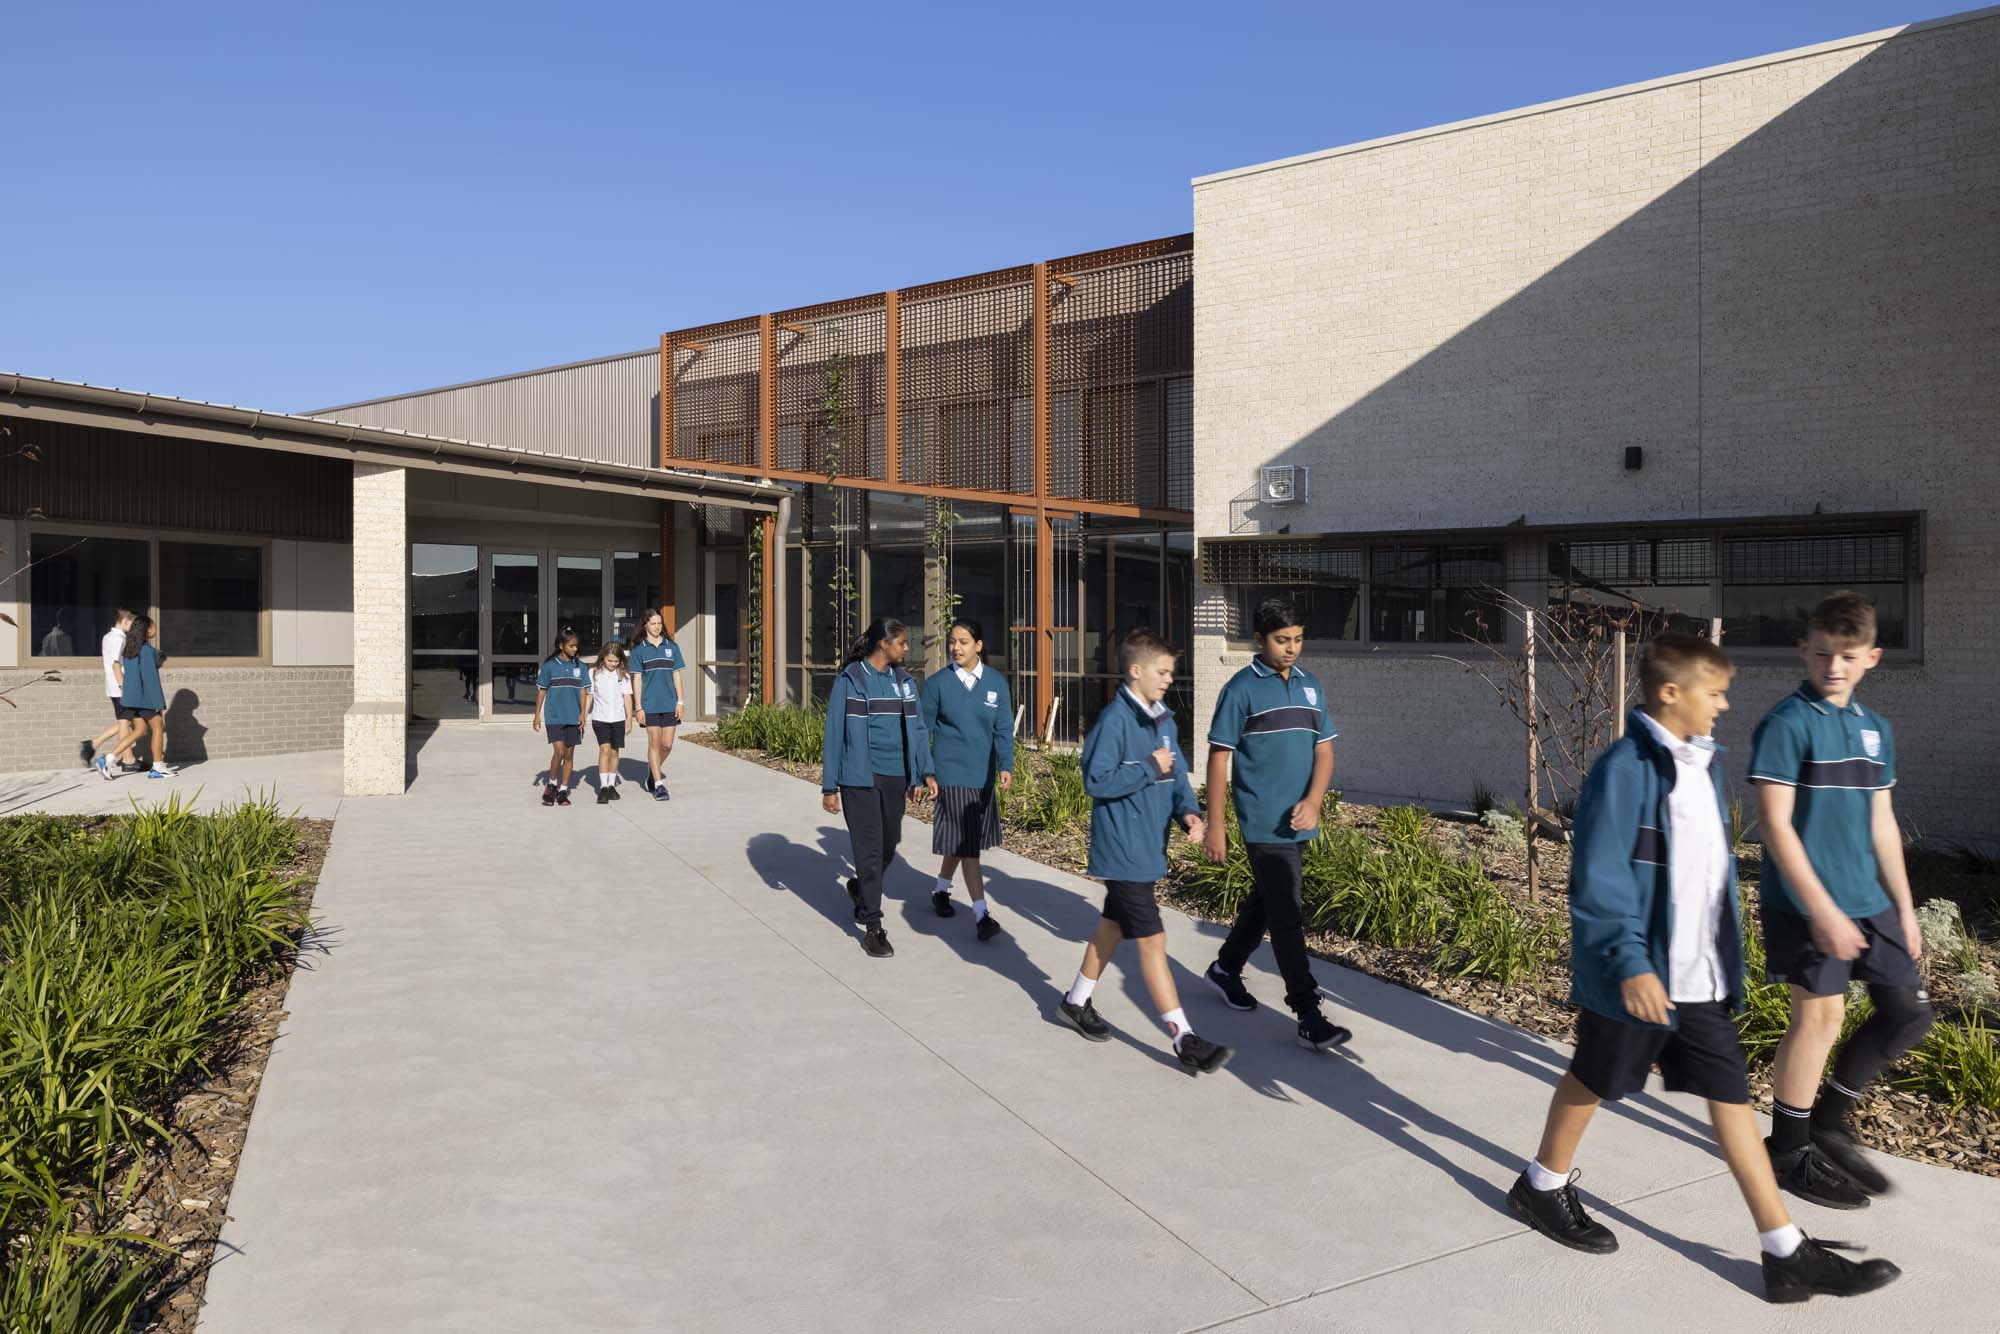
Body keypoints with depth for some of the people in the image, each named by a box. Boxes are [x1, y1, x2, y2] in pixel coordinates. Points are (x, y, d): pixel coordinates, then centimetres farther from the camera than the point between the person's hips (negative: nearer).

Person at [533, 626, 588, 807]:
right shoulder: (549, 665, -1)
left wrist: (582, 714, 2)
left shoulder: (579, 666, 7)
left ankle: (563, 791, 14)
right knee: (559, 751, -14)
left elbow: (582, 691, 9)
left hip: (573, 718, 3)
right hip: (555, 717, -3)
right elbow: (541, 690, 4)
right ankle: (551, 785, 6)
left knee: (569, 754, 5)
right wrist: (537, 715, 2)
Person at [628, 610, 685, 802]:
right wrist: (638, 707, -4)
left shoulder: (671, 647, 9)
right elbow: (637, 679, 1)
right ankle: (658, 785, 4)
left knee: (667, 745, 3)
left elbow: (676, 674, 10)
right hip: (650, 705, -2)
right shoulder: (639, 650, 2)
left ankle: (653, 769, 31)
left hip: (669, 703, 2)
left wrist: (679, 701, 3)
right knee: (654, 743, -2)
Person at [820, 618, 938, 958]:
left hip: (895, 777, 5)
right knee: (869, 849, -2)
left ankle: (860, 888, 42)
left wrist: (924, 772, 4)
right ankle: (873, 927, 8)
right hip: (860, 777, -5)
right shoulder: (850, 680, -7)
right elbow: (835, 733, -6)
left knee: (889, 845, 12)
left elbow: (917, 729, 12)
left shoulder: (904, 681, 7)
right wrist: (829, 787, -6)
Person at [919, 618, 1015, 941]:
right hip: (952, 772, -4)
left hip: (984, 773, 4)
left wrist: (1005, 766, -13)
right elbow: (923, 729, 1)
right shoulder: (937, 683, -4)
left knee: (963, 839, 17)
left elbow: (1003, 728, 0)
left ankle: (940, 889, 40)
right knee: (966, 842, -8)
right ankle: (981, 914, -6)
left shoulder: (996, 683, 2)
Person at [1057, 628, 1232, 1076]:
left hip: (1147, 848, 9)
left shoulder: (1163, 720, 9)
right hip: (1123, 850, -9)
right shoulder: (1114, 719, -17)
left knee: (1113, 927, 20)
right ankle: (1185, 1040, -1)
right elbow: (1096, 781, -20)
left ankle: (1076, 1002, 38)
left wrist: (1188, 811, -8)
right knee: (1152, 940, -5)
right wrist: (1150, 768, -19)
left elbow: (1177, 774, 10)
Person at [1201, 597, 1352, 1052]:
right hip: (1262, 822, -6)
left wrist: (1312, 801, -8)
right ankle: (1308, 1018, -2)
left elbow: (1324, 749, 9)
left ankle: (1225, 969, 40)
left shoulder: (1310, 686, 10)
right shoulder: (1242, 688, -8)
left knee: (1265, 900, 19)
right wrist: (1215, 825, -10)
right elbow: (1220, 757, -8)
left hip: (1297, 820, 7)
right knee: (1287, 914, -7)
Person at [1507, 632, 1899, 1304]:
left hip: (1702, 973, 7)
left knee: (1731, 1096, 9)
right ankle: (1542, 1188, 33)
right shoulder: (1624, 769, -19)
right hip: (1638, 976, -7)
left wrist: (1726, 952, 21)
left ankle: (1786, 1253, 15)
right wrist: (1630, 964, -26)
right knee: (1593, 1082, 10)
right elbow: (1599, 882, -22)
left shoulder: (1703, 762, 7)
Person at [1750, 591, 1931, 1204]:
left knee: (1910, 1009, 10)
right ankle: (1789, 1152, 14)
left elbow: (1881, 823, 17)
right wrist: (1822, 909, -19)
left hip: (1867, 900, 8)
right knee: (1820, 1013, -3)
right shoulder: (1787, 723, -13)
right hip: (1806, 901, -8)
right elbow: (1775, 824, -17)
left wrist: (1904, 908, 16)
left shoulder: (1875, 728, 11)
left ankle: (1830, 1116, 27)